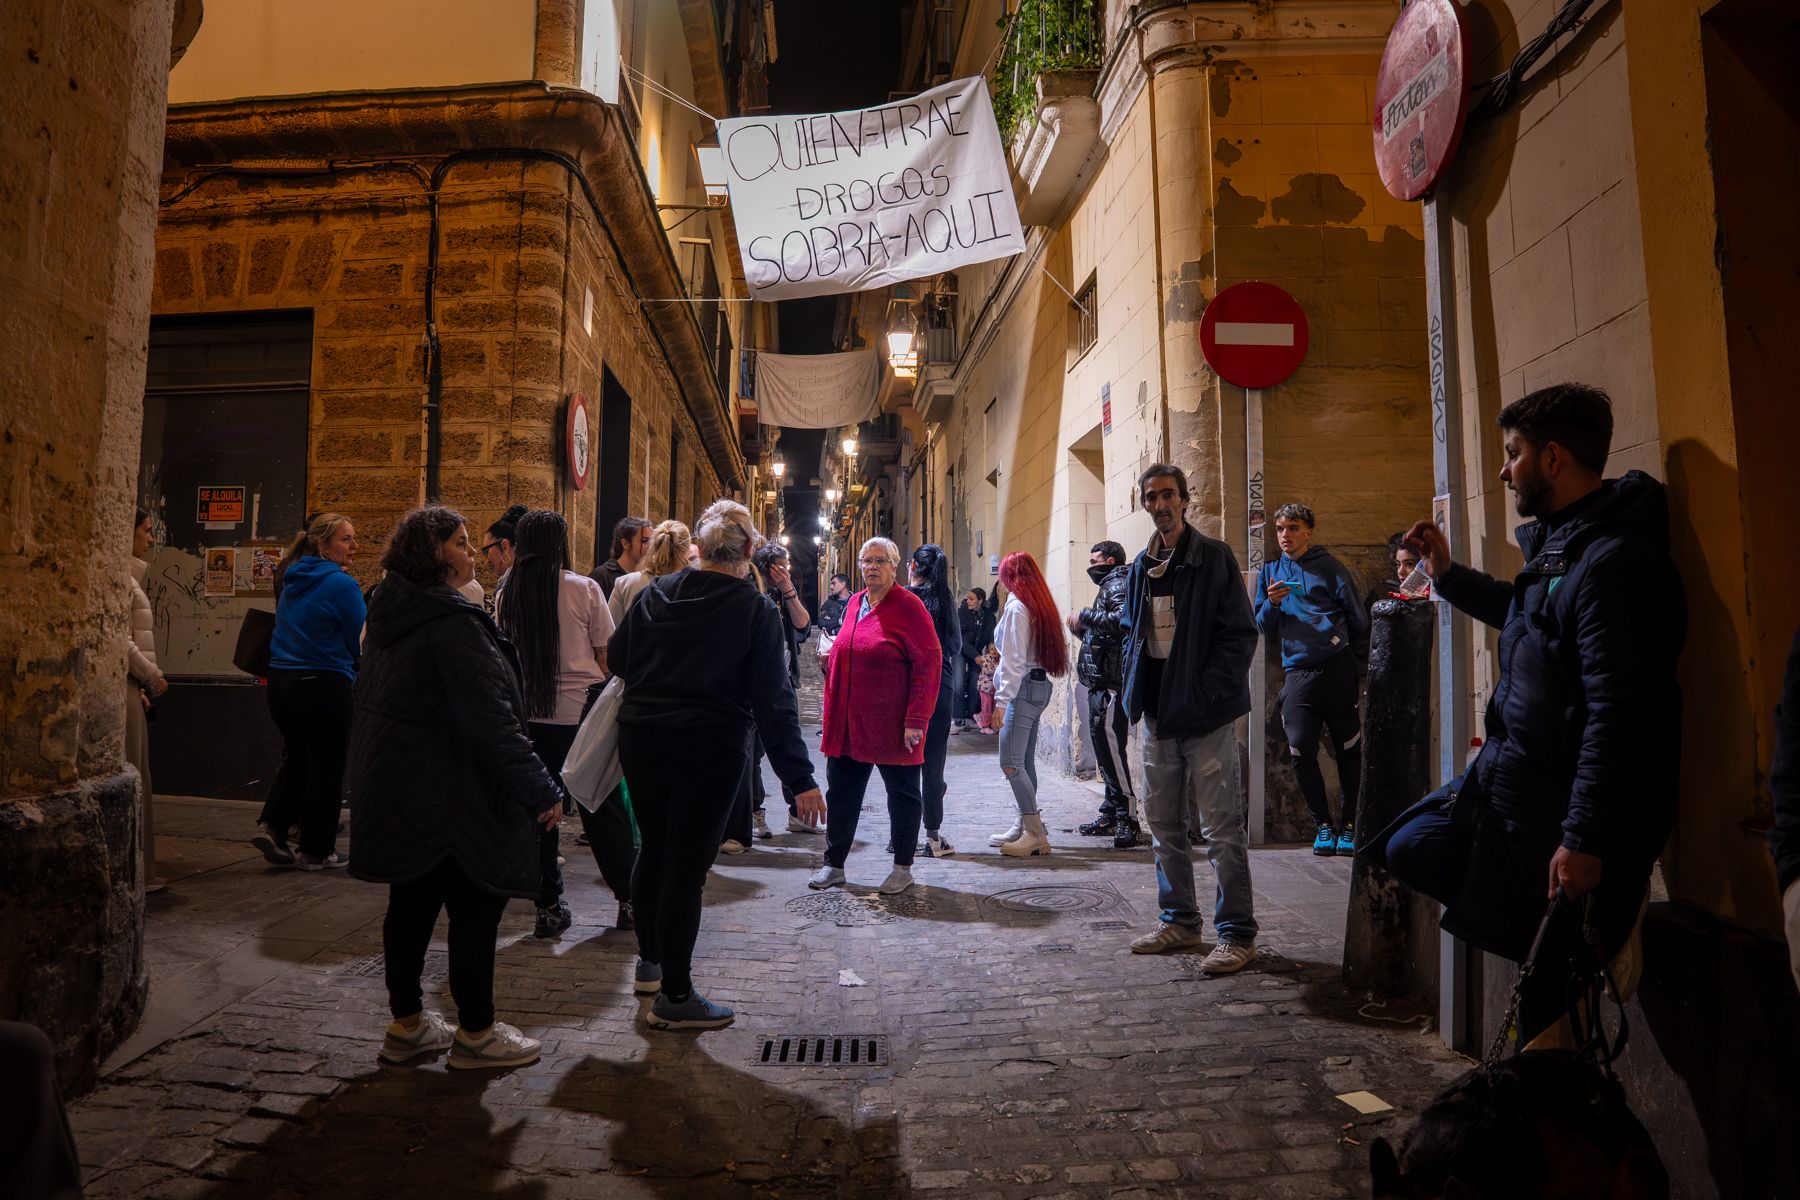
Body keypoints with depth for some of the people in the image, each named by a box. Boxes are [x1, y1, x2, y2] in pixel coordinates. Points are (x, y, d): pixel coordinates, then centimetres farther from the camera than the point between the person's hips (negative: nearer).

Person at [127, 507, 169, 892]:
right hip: (122, 686, -10)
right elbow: (117, 636, -19)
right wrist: (152, 675, -10)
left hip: (130, 685, 10)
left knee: (133, 781, 12)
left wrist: (144, 680, 15)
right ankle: (130, 872, 2)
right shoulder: (119, 574, -12)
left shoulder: (128, 574, 17)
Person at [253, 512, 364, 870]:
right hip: (324, 685, -7)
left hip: (281, 679, 7)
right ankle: (316, 851, 13)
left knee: (296, 757, 23)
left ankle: (272, 827, 11)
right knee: (326, 767, 5)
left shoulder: (292, 580, 9)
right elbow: (361, 643, -9)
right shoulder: (342, 585, -15)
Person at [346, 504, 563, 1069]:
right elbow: (489, 721, -24)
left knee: (412, 902, 17)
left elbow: (377, 699, 20)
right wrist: (541, 791, -19)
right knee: (477, 904, 2)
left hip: (396, 787, 10)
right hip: (447, 794, -10)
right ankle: (476, 1033, 14)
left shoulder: (392, 614, 10)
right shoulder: (452, 623, -20)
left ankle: (407, 1023, 29)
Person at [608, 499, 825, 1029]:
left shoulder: (657, 592, 2)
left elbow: (616, 658, 9)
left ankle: (650, 960, 38)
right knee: (686, 866, 2)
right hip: (709, 749, -5)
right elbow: (772, 699, -13)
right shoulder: (754, 611, -10)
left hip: (640, 740, 5)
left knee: (654, 848, 21)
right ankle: (674, 996, 14)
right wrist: (799, 778, -10)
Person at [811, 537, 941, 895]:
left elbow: (928, 663, -15)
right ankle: (833, 863, 24)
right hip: (849, 722, 6)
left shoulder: (908, 606, -10)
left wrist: (915, 720, -19)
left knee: (902, 794, 9)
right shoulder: (854, 603, 11)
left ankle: (903, 868, 23)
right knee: (841, 791, 11)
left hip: (892, 724, -6)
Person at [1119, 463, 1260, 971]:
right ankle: (1179, 920, 27)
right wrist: (1135, 687, 7)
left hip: (1206, 715, -7)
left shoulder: (1214, 557, -6)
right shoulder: (1142, 565, 13)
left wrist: (1207, 692, -17)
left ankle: (1237, 934, 8)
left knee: (1222, 828, -2)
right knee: (1164, 824, 14)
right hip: (1158, 713, 7)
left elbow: (1240, 633, -10)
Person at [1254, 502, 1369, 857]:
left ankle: (1347, 825, 15)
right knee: (1300, 750, -9)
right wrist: (1272, 603, -4)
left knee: (1348, 750, 2)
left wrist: (1341, 650, 9)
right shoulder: (1269, 572, 16)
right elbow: (1264, 628, 13)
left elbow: (1359, 619, 7)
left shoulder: (1329, 567, 7)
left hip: (1337, 669, -2)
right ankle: (1323, 824, 6)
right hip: (1298, 674, 2)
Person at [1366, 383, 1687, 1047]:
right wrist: (1448, 574, 26)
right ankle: (1585, 928, 13)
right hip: (1508, 774, 10)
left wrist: (1585, 841, -27)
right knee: (1407, 848, 18)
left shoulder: (1617, 562, -22)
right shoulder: (1560, 543, 9)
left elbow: (1618, 714, -27)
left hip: (1555, 806, -10)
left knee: (1547, 984, 0)